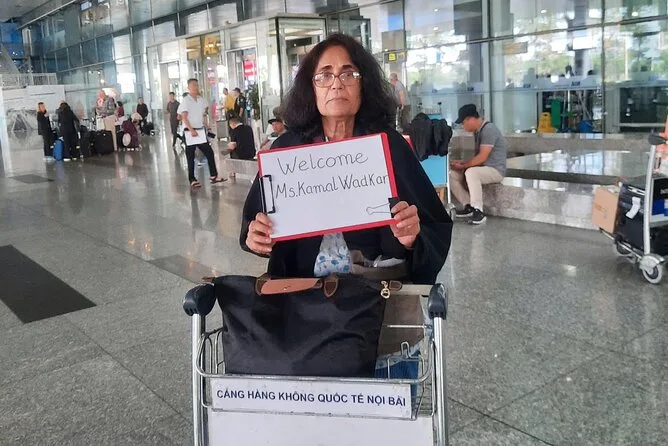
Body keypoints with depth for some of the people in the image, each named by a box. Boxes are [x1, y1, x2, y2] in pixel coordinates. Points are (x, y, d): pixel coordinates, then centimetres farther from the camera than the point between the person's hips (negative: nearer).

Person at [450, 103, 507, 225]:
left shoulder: (489, 129, -19)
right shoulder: (477, 131, 11)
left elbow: (482, 157, -23)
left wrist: (463, 166, -14)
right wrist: (463, 163, 5)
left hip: (495, 170, -10)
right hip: (482, 169, 10)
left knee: (470, 172, -36)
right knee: (452, 175, 1)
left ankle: (479, 212, -32)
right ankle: (469, 206, 2)